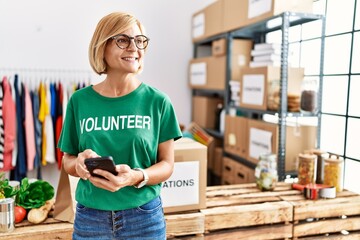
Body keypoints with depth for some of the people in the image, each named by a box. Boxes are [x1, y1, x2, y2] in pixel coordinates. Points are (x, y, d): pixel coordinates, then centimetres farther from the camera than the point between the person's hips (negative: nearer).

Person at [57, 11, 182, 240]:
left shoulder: (158, 101, -7)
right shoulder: (79, 100, -2)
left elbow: (167, 164, -4)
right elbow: (67, 160, 6)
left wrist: (137, 177, -23)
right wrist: (79, 163, -16)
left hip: (144, 217, -1)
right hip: (89, 218, 1)